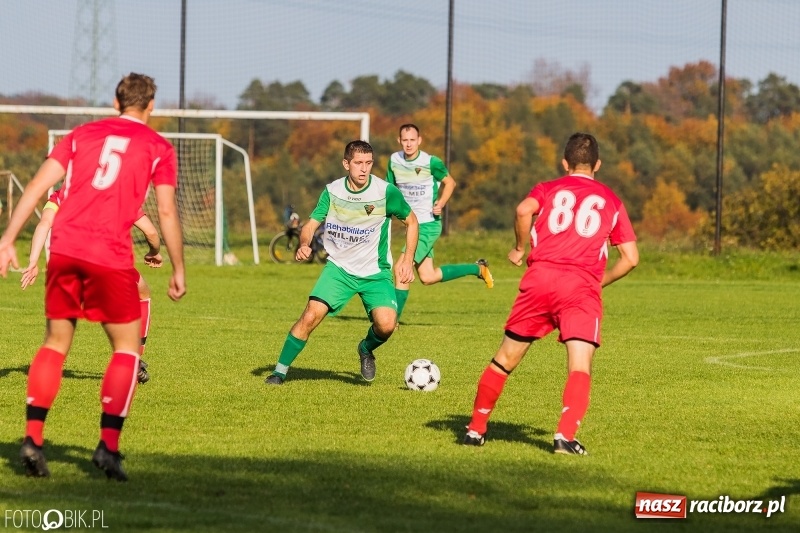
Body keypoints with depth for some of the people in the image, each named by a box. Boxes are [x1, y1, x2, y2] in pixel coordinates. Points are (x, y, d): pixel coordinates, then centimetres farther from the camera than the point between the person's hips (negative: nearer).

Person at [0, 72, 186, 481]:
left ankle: (33, 438, 3)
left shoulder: (82, 134, 17)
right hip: (110, 256, -3)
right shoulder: (158, 148, 9)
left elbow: (37, 185, 9)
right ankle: (108, 445, -4)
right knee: (127, 349, 9)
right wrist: (178, 271, 10)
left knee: (55, 343, 15)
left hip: (64, 248, 3)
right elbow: (166, 212, 3)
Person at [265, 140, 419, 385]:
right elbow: (311, 224, 1)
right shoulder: (332, 192, -5)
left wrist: (408, 260, -6)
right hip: (339, 268, 1)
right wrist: (304, 245, -21)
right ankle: (280, 371, -1)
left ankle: (367, 349, 15)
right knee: (311, 316, -17)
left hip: (375, 273, -1)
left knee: (386, 325, -21)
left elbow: (411, 222, 2)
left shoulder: (386, 192, -12)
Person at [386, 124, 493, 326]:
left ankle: (393, 318, -8)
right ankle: (478, 268, 29)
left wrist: (440, 204, -15)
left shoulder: (431, 162, -14)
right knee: (427, 277, 11)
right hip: (412, 224, 7)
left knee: (401, 267, -17)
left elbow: (450, 182, 0)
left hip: (428, 225, -7)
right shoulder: (394, 160, 1)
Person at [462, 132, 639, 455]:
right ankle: (565, 436, -29)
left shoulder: (548, 189, 16)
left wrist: (520, 249, 5)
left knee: (504, 360, 13)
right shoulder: (611, 201, 20)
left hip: (540, 277, 1)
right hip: (583, 286, -1)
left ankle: (476, 429, 20)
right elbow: (630, 258, 13)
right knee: (580, 368, -9)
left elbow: (524, 210, -8)